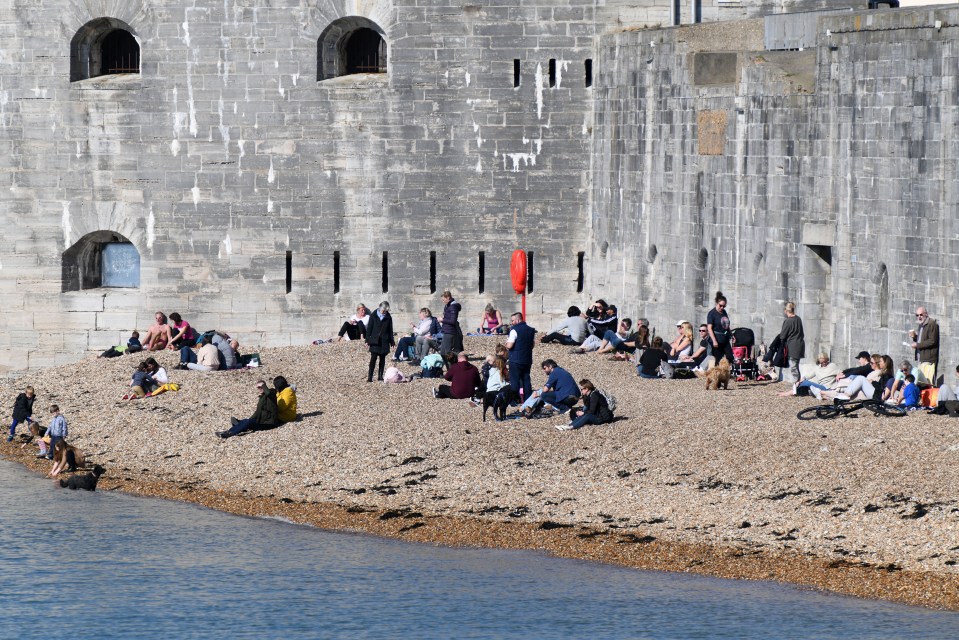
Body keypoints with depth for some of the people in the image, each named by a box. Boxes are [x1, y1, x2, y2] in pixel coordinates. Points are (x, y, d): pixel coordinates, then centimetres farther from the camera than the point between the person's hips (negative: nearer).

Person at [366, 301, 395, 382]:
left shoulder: (388, 317, 5)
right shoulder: (373, 316, -1)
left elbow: (390, 330, 10)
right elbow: (369, 328, 2)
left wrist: (392, 341, 10)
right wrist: (367, 340, -2)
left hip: (384, 341, 2)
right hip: (375, 341, -2)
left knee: (382, 359, 6)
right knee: (373, 358, -8)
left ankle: (380, 376, 13)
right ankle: (370, 377, -7)